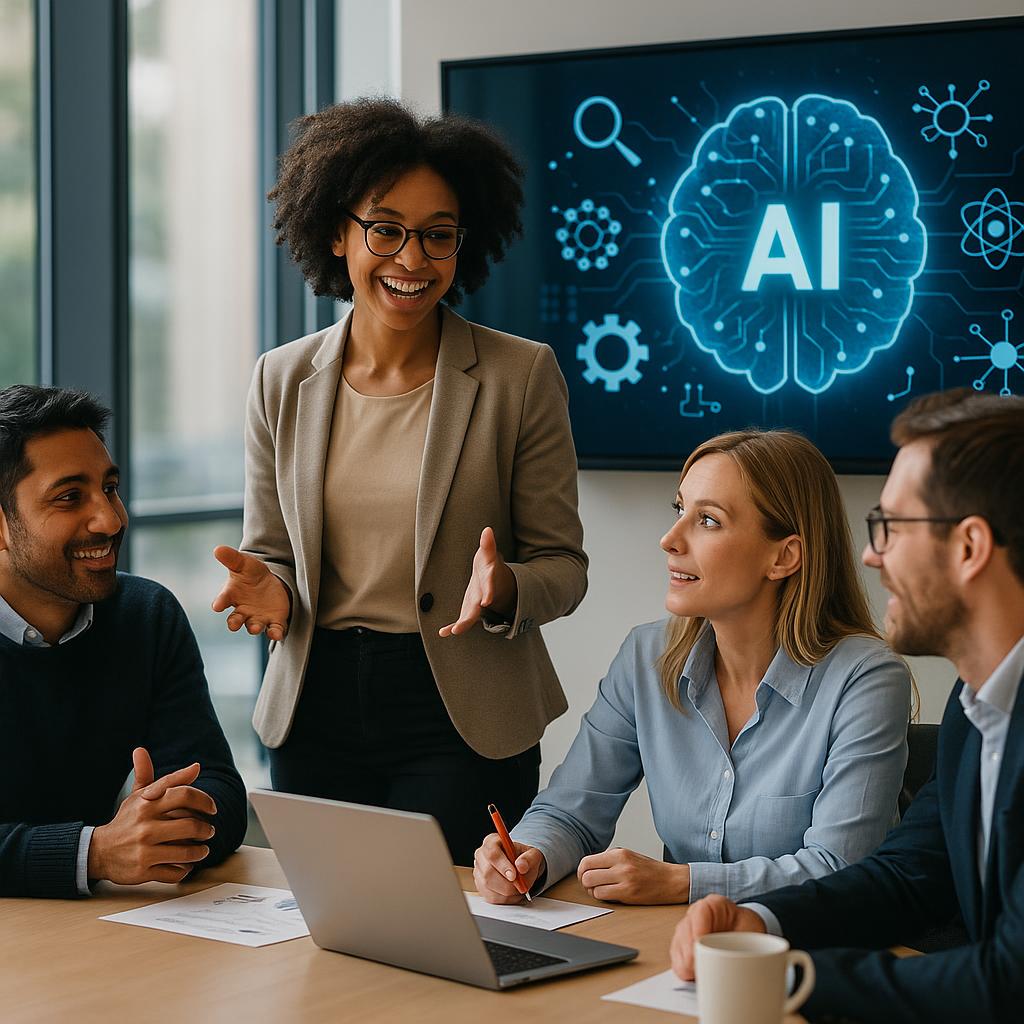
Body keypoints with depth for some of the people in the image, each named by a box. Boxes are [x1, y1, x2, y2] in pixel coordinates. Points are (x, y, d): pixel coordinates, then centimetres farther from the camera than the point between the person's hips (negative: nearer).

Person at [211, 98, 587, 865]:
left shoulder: (522, 376, -4)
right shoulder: (282, 381, 6)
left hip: (462, 719, -3)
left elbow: (563, 565, 0)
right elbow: (270, 554, 13)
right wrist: (270, 592, -10)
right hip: (316, 710, 3)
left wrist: (502, 592, -21)